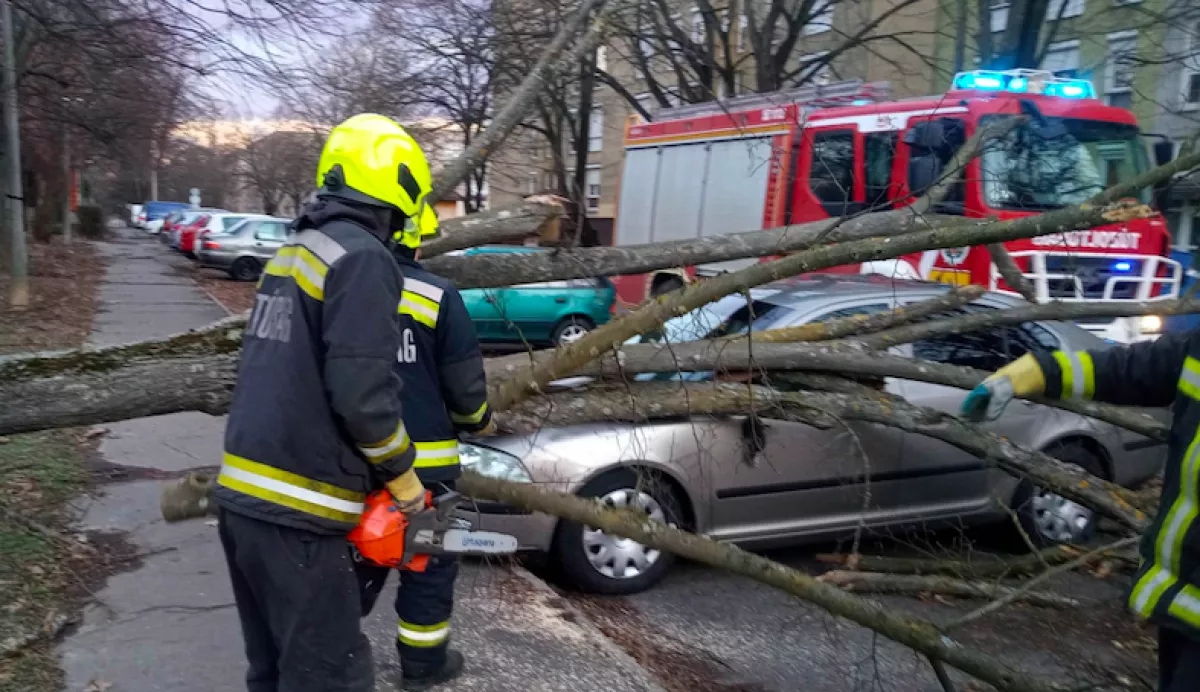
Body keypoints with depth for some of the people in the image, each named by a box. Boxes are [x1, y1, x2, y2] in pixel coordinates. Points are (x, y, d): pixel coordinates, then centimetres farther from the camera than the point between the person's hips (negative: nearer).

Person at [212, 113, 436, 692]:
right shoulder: (362, 257, -13)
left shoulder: (292, 249, 16)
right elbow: (362, 390, -20)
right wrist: (403, 476, -5)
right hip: (295, 508, -9)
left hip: (241, 492, 9)